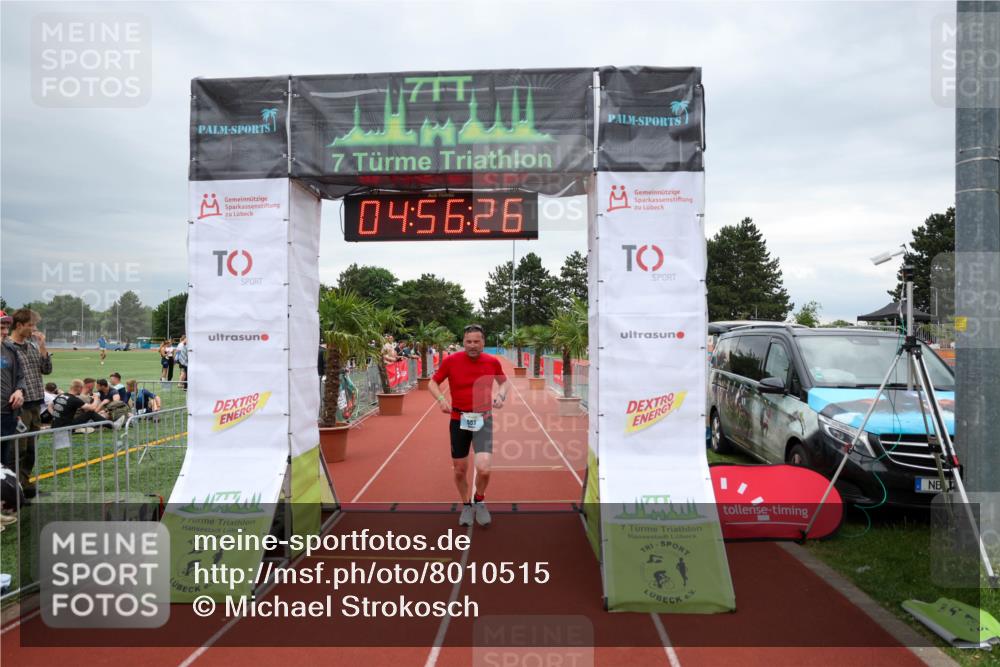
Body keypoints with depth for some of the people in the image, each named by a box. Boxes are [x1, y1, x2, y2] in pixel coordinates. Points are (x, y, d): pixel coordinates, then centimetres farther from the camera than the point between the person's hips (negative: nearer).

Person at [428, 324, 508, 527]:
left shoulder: (492, 361, -3)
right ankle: (466, 505, 38)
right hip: (458, 420, 1)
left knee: (484, 467, -17)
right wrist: (441, 399, -15)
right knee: (459, 470, 10)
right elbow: (433, 383, 4)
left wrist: (501, 395, -6)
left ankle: (479, 500, 15)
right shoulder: (450, 361, -7)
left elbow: (504, 381, 16)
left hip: (483, 419, -1)